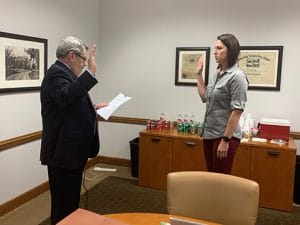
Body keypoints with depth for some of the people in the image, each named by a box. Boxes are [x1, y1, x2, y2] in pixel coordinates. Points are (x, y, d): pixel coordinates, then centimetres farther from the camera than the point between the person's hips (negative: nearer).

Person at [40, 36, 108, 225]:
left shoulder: (63, 73, 17)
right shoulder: (57, 73, -15)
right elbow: (66, 97, -37)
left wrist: (93, 109, 15)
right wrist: (90, 73, -37)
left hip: (70, 151, 11)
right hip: (63, 152, -11)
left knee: (70, 201, 21)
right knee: (63, 204, 0)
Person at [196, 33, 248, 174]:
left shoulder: (237, 76, -16)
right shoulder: (218, 73, 8)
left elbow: (236, 112, -19)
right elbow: (205, 97, 18)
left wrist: (225, 140, -20)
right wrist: (199, 74, 14)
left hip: (225, 135, -8)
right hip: (209, 133, 8)